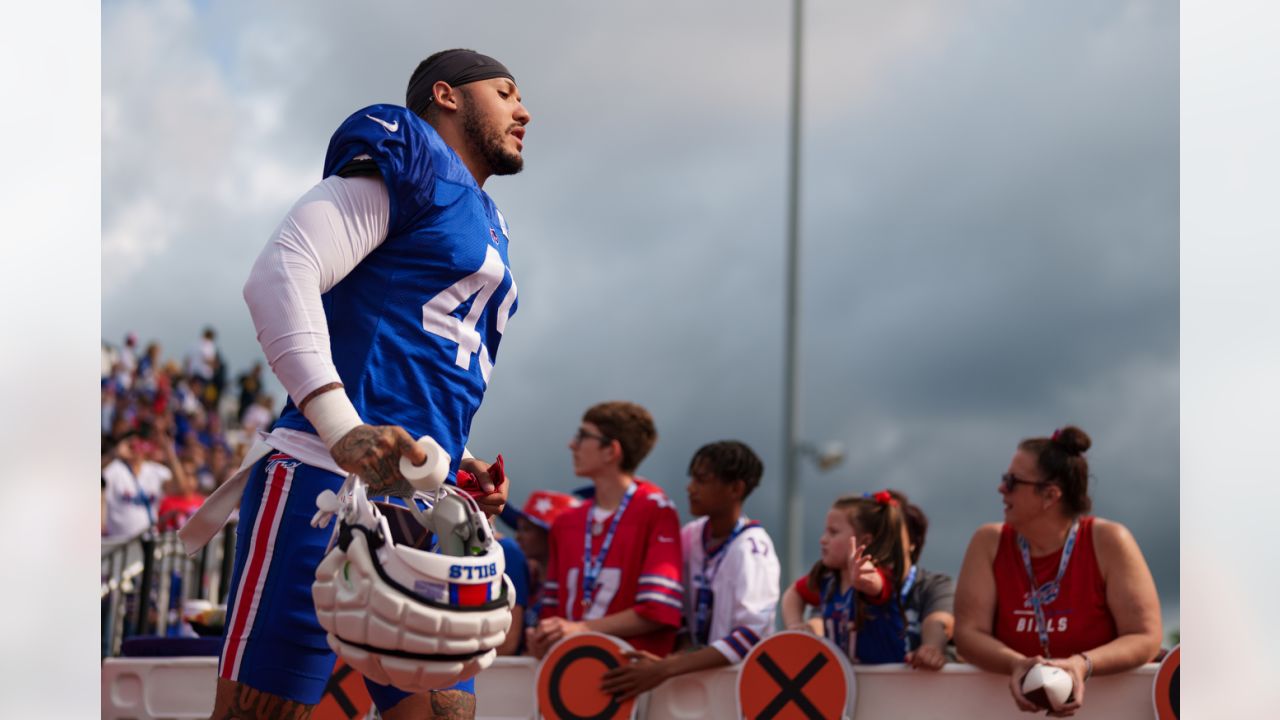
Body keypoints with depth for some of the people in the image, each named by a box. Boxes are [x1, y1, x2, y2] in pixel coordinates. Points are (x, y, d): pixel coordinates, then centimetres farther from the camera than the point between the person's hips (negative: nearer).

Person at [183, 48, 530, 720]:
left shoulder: (485, 224, 28)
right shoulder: (405, 166, 1)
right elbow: (279, 272, -15)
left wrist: (458, 462, 17)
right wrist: (343, 427, -26)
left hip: (422, 508, 9)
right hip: (326, 486, -9)